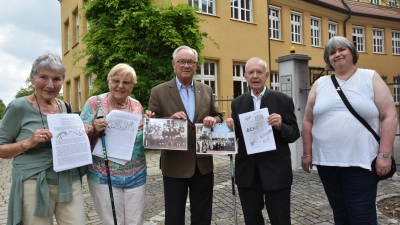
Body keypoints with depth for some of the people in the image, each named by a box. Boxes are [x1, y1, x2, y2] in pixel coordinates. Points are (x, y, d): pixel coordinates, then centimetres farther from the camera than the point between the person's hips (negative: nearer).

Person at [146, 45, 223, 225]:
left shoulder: (206, 90, 6)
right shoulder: (159, 92, -4)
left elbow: (218, 117, 12)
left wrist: (214, 120, -11)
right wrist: (171, 119, -23)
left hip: (203, 164, 3)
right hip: (175, 165, -3)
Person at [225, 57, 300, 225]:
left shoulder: (283, 100, -4)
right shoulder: (237, 103, 5)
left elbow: (294, 134, -3)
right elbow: (236, 135, 7)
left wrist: (280, 126, -23)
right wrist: (230, 128, -14)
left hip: (276, 171, -3)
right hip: (247, 171, 3)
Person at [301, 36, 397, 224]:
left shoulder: (371, 78, 4)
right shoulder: (320, 84, 9)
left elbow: (389, 116, -2)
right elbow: (308, 121, 11)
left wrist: (384, 154, -9)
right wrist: (307, 153, 8)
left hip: (361, 161, -3)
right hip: (326, 161, 3)